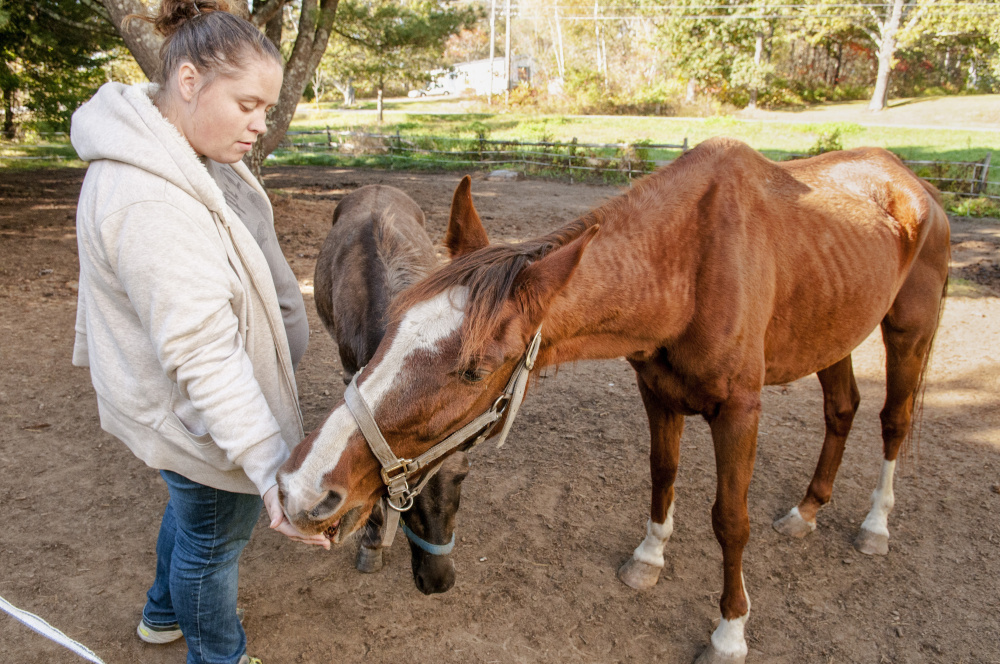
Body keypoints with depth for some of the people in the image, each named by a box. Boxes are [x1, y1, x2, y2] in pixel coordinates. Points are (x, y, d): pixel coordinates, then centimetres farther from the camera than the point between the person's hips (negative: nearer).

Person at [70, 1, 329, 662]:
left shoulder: (188, 148, -2)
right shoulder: (149, 204, -35)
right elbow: (202, 354, -38)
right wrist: (270, 468, -38)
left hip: (220, 384, 10)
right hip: (198, 415, -10)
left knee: (191, 510, 32)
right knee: (214, 537, 15)